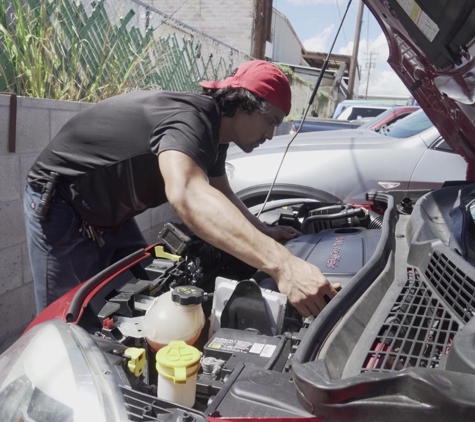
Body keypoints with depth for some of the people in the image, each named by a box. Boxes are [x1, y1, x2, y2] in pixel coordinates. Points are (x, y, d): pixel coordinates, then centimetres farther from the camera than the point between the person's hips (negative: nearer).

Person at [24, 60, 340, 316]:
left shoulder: (214, 130, -2)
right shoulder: (190, 119, -33)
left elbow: (221, 197, 12)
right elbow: (187, 195, -55)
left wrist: (265, 232, -2)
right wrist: (282, 265, -61)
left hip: (110, 215, 9)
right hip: (60, 206, -9)